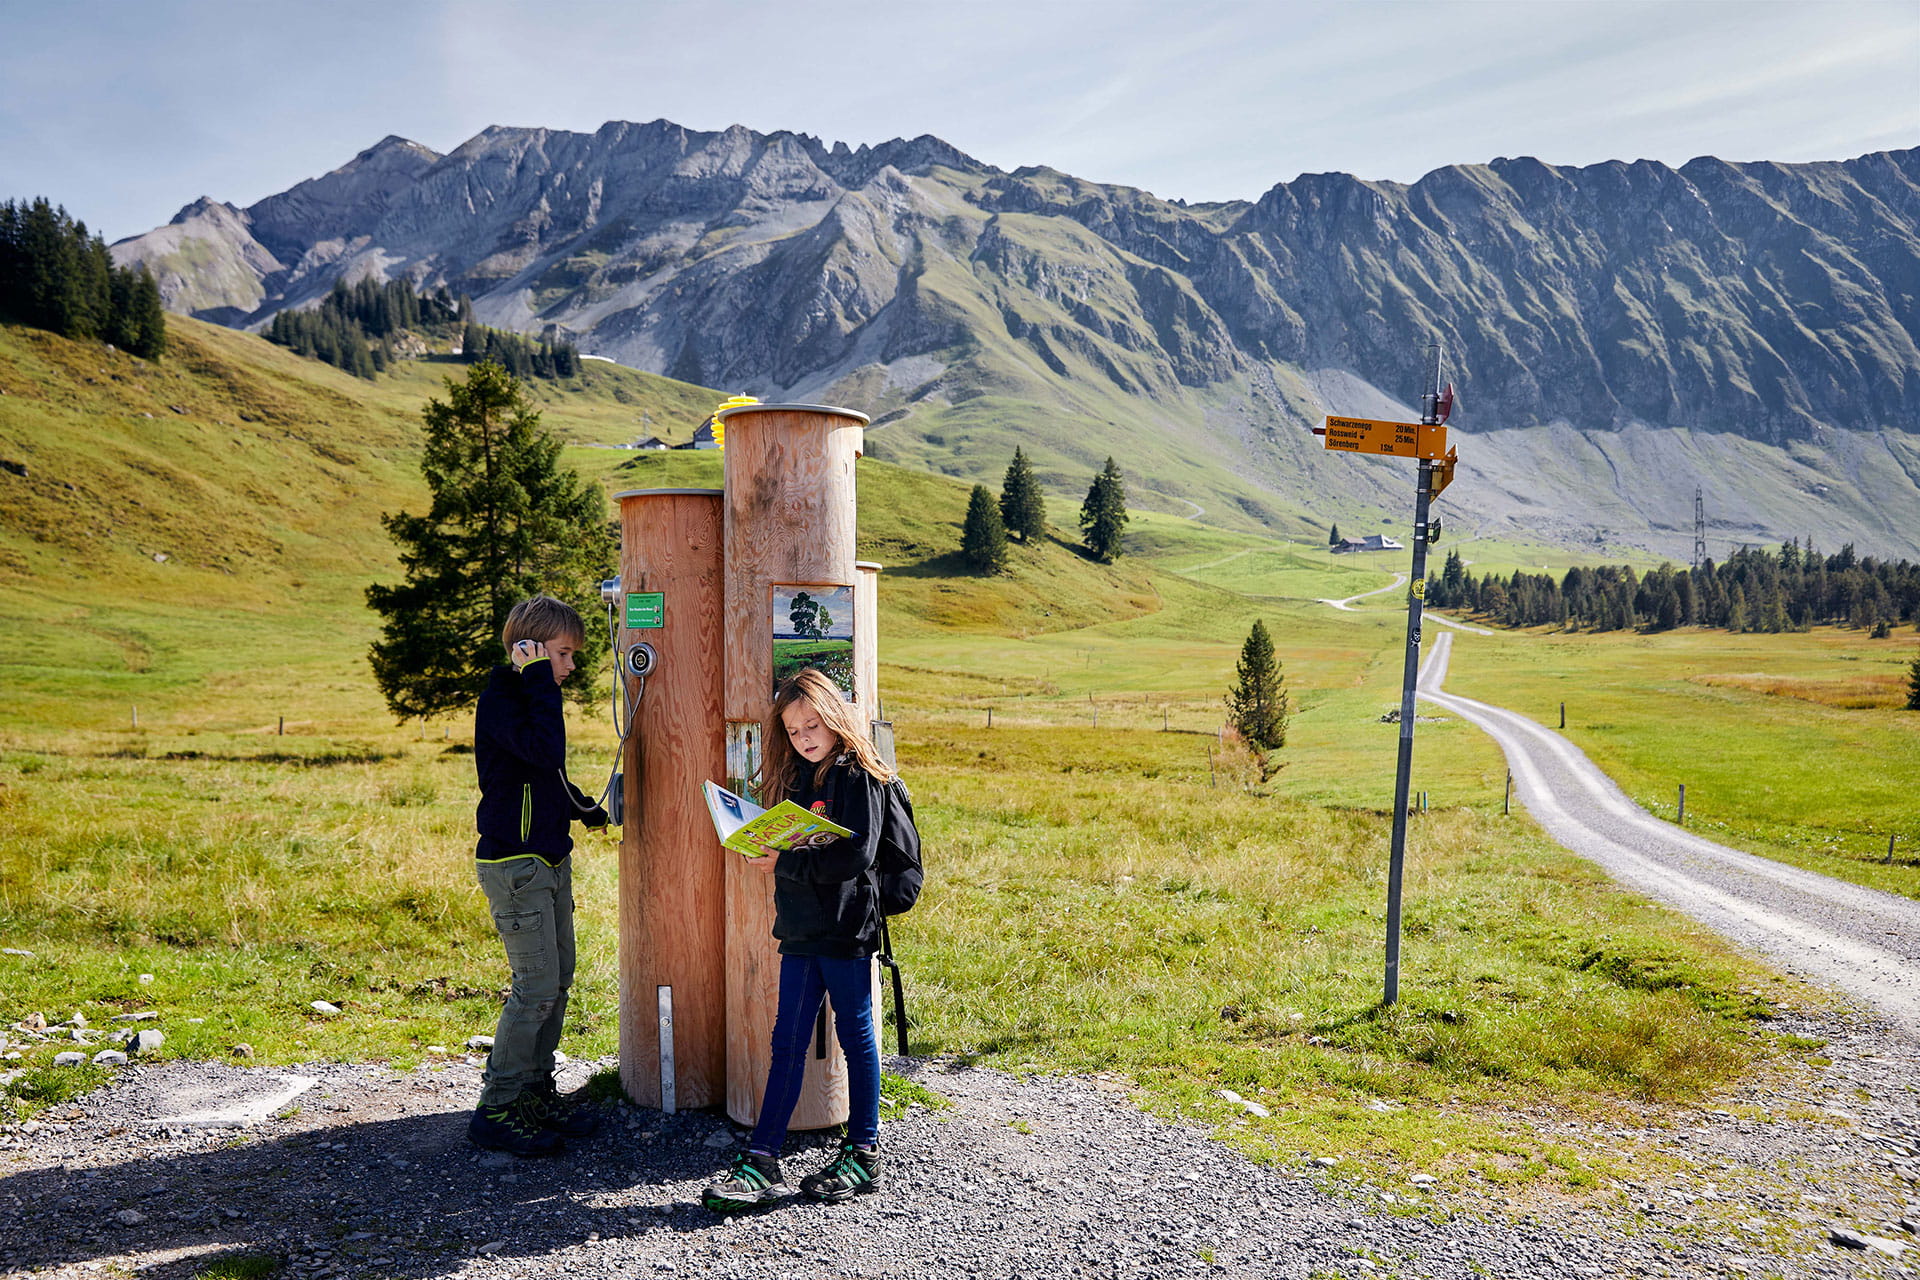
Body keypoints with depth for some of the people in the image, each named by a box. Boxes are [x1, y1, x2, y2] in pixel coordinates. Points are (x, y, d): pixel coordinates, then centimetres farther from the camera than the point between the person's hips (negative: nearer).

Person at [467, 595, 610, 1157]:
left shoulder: (528, 694, 14)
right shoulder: (500, 697, -15)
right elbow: (546, 751, -33)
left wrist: (585, 808, 27)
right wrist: (538, 679, -27)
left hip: (550, 858, 10)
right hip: (514, 863, -10)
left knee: (558, 978, 13)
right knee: (537, 986, -8)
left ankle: (535, 1091, 24)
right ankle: (495, 1109, 4)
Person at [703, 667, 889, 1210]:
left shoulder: (858, 775, -11)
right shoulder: (796, 776, 13)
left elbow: (855, 855, -20)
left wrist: (785, 863, -20)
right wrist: (767, 853, -4)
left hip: (846, 927, -7)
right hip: (801, 927, 7)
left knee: (855, 1037, 6)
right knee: (788, 1042, 8)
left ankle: (864, 1156, 19)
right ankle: (762, 1163, 12)